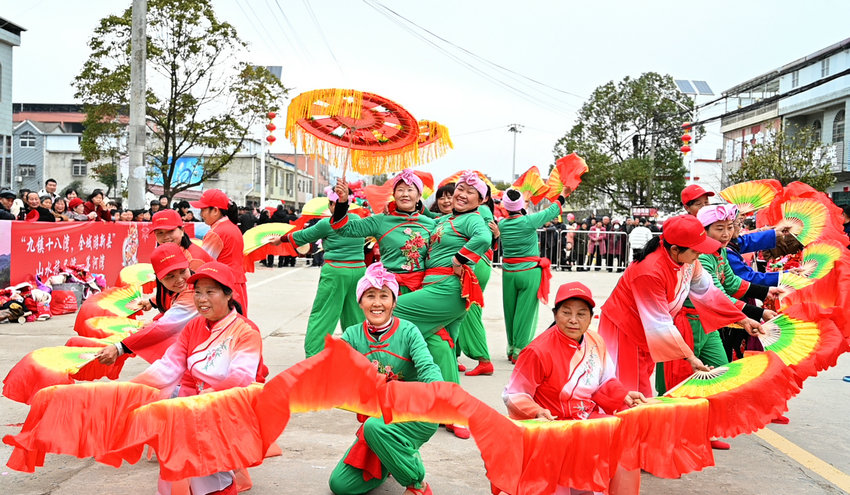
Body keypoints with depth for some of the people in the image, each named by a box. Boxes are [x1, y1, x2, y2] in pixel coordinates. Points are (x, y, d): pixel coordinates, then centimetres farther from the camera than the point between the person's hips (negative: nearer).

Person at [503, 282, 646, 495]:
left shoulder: (596, 342, 4)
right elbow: (514, 395, -13)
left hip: (591, 420, 7)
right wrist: (537, 413, -29)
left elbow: (605, 384, 15)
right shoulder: (538, 351, -17)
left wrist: (624, 396, -4)